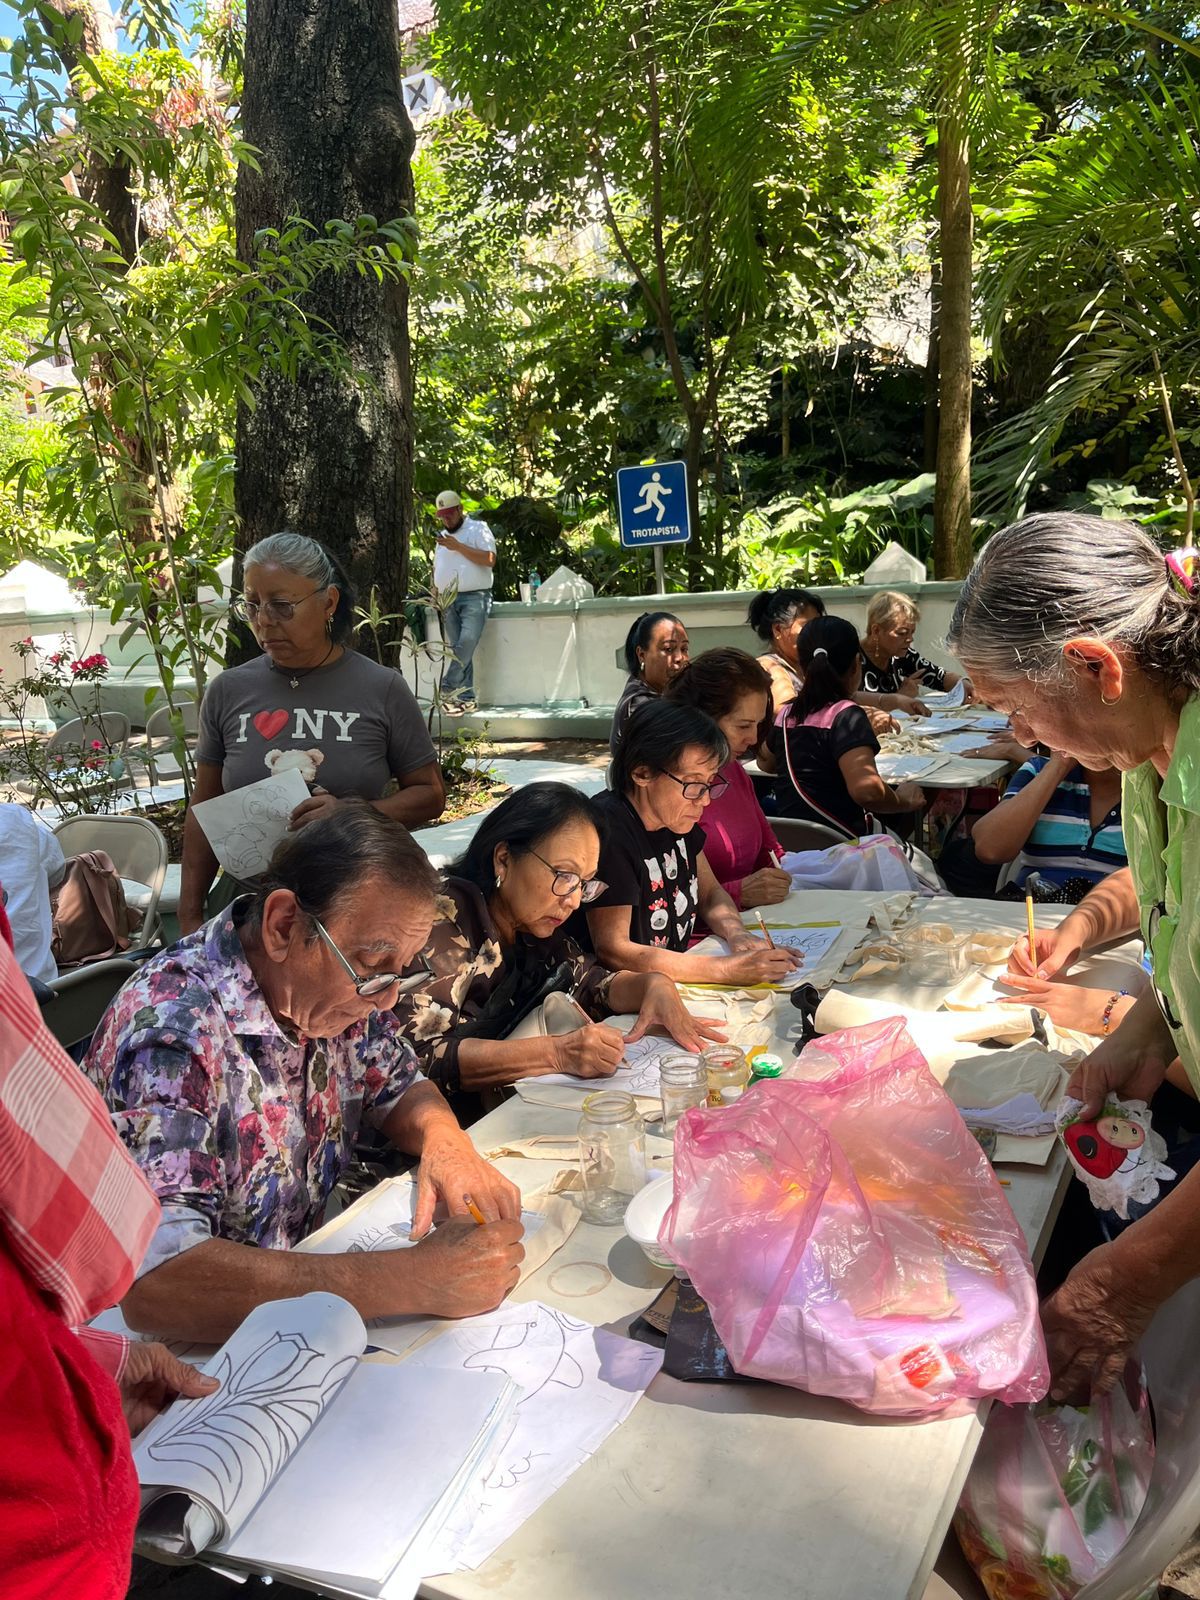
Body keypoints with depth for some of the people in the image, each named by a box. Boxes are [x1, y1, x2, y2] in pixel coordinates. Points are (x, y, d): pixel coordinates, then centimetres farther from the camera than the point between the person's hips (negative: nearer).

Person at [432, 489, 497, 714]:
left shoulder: (478, 528, 1)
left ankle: (447, 689, -18)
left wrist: (459, 547, -12)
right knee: (458, 649, 1)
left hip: (474, 597, -6)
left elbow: (490, 559, -11)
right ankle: (465, 697, 1)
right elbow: (437, 567, 30)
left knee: (466, 644, -22)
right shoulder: (442, 536, 22)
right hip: (448, 601, 6)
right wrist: (435, 590, 12)